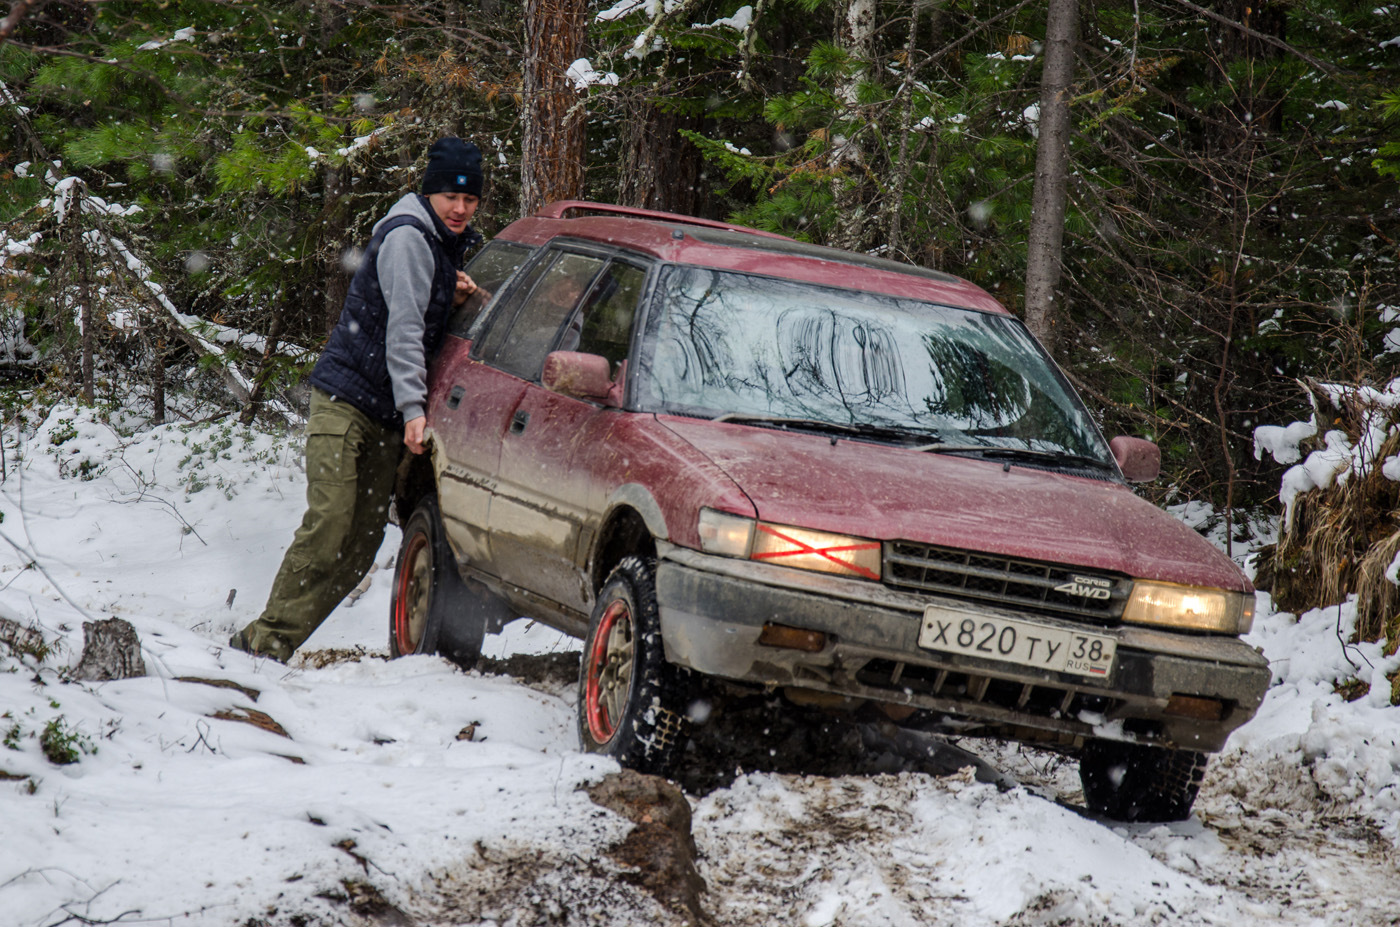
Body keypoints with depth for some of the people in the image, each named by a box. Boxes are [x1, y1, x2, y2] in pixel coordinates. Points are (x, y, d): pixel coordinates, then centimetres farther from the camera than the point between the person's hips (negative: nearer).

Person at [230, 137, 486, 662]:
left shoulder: (446, 245, 17)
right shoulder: (407, 237, -11)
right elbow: (403, 326, -18)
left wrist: (455, 298, 0)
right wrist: (413, 407, -24)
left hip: (385, 415, 9)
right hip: (346, 401, -9)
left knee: (364, 539, 1)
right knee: (329, 526, -17)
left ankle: (275, 642, 2)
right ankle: (266, 639, -14)